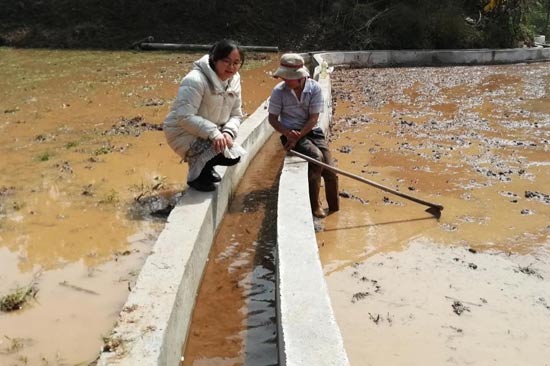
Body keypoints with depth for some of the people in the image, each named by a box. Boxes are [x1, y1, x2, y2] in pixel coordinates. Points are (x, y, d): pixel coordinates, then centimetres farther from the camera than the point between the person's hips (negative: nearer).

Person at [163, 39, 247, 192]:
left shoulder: (234, 80, -1)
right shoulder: (195, 80, -26)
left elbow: (236, 115, 2)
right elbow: (185, 117, -31)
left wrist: (228, 132, -19)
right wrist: (212, 132, -38)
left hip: (211, 134, 8)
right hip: (184, 133, -8)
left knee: (235, 156, -3)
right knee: (226, 155, -25)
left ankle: (202, 165, 23)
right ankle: (196, 176, 1)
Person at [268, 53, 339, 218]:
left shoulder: (315, 88, -9)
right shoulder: (279, 91, -10)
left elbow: (313, 118, -11)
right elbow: (272, 118, -3)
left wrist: (298, 136, -22)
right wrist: (287, 133, -20)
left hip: (312, 131, 2)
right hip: (290, 133, -2)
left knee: (330, 172, -9)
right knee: (316, 156, -29)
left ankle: (335, 211, 10)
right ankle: (314, 205, -16)